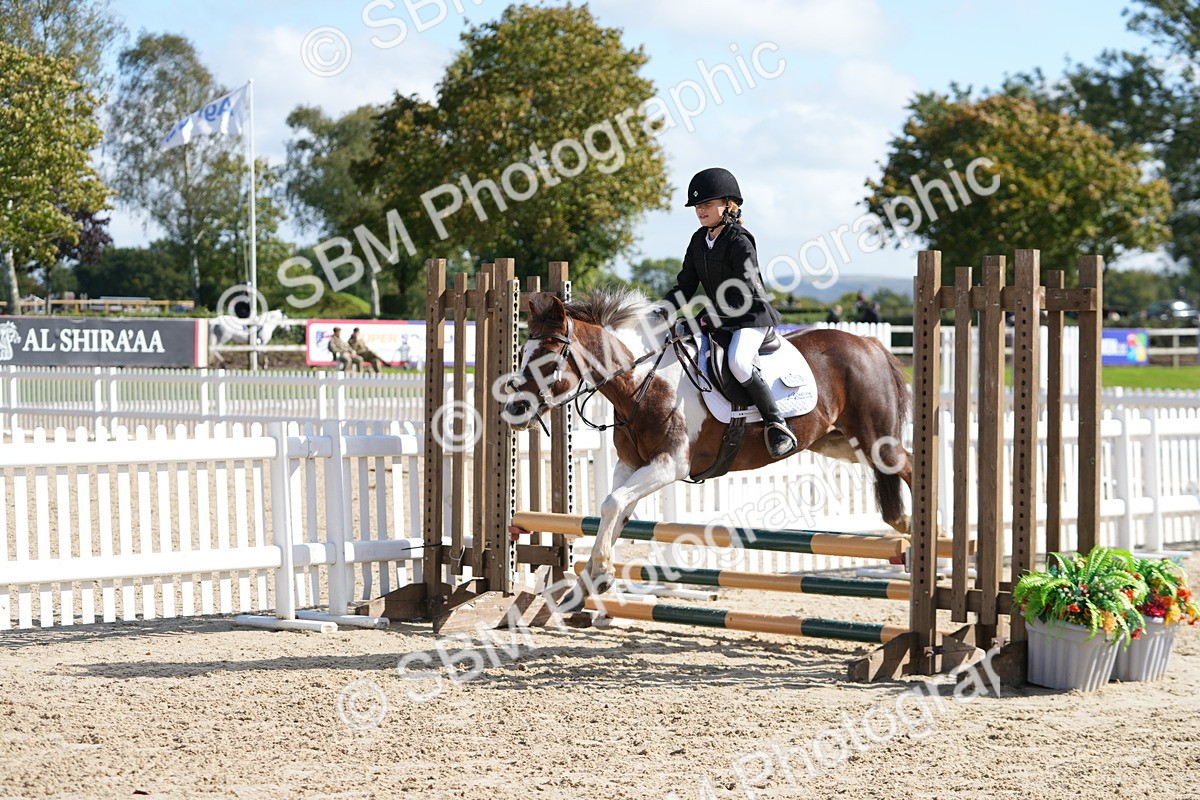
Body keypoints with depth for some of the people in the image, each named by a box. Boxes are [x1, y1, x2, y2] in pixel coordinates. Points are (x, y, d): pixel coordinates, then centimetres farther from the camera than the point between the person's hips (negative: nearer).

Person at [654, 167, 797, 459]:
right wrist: (662, 309, -8)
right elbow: (686, 285, 9)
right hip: (719, 319, 9)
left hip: (752, 317, -9)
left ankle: (777, 425, -25)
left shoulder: (740, 242, -15)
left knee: (738, 362, -33)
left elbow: (746, 293, -20)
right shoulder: (699, 240, 9)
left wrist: (713, 317, -25)